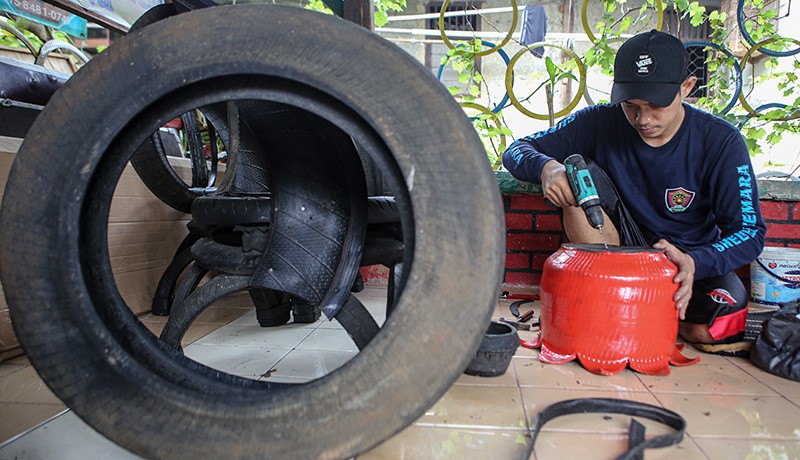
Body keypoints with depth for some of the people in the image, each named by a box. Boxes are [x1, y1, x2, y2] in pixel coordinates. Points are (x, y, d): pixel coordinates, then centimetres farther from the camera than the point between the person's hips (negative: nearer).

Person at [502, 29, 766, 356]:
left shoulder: (721, 142, -13)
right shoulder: (601, 122, -12)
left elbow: (751, 233, -15)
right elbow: (516, 151, -11)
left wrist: (695, 262, -36)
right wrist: (546, 166, -36)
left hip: (690, 258, 0)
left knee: (719, 329, -32)